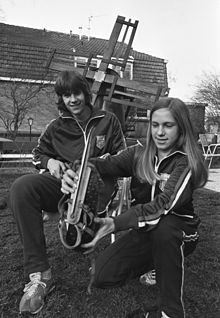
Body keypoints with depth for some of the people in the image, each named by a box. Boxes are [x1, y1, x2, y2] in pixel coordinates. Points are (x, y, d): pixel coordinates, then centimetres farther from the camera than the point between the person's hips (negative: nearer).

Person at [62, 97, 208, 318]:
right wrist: (76, 172, -43)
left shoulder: (186, 163, -17)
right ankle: (154, 262, 13)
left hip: (178, 233, -4)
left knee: (162, 226, -38)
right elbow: (108, 164, -20)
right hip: (145, 230, 4)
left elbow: (163, 205, -32)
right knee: (102, 276, -13)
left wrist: (114, 224, -44)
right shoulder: (139, 154, -3)